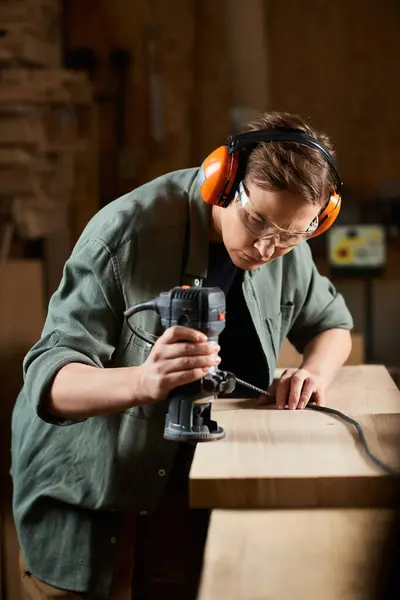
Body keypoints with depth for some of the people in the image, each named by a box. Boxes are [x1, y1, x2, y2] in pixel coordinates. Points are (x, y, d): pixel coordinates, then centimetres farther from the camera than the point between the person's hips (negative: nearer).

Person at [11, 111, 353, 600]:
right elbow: (48, 380, -28)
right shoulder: (126, 233, -24)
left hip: (189, 482, 4)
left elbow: (330, 323, 11)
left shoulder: (287, 246, -7)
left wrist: (316, 371, -13)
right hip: (86, 484, -4)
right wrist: (143, 381, -49)